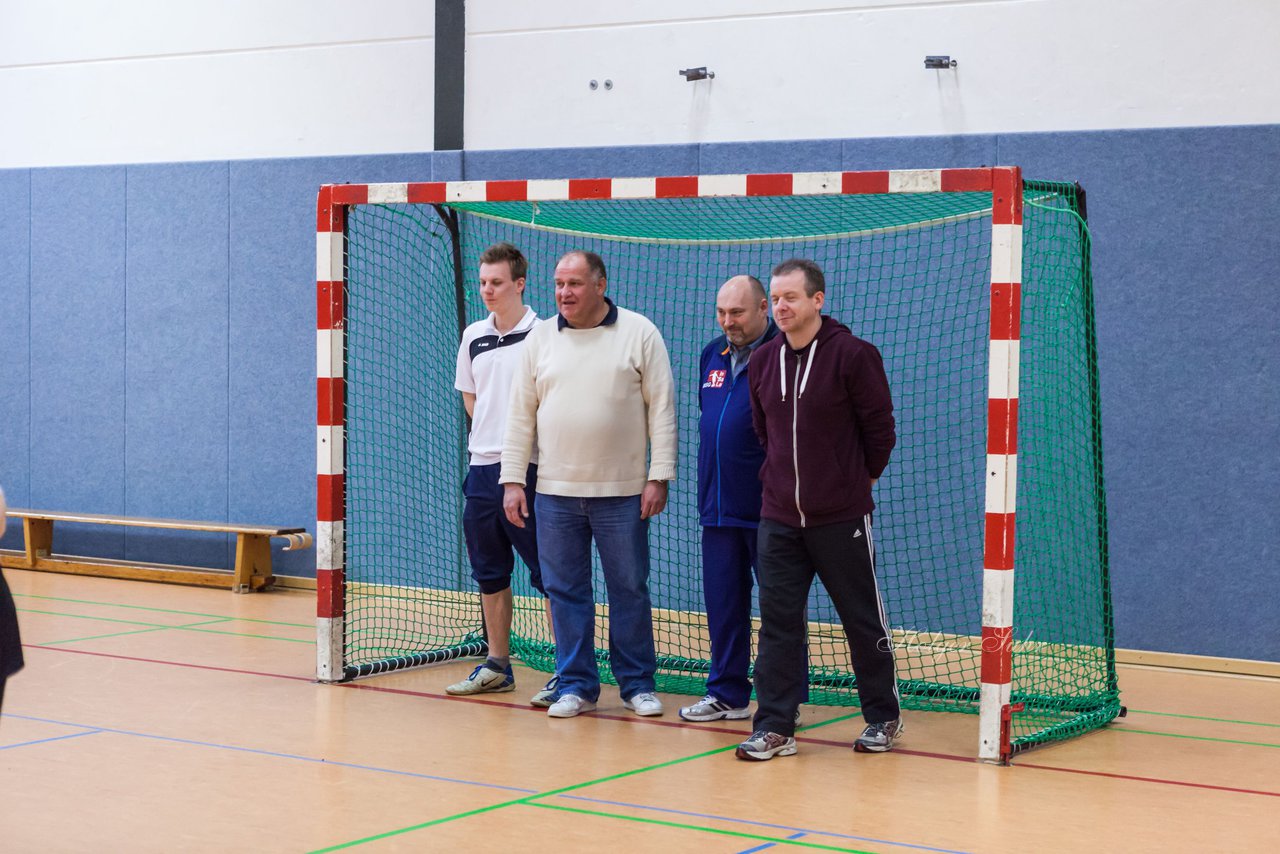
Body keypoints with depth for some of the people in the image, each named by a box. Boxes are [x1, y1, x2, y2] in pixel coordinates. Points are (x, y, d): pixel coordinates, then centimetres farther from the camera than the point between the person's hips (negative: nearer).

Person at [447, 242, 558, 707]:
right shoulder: (473, 337, 11)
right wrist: (491, 433, 10)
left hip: (529, 470, -6)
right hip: (482, 467, 6)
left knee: (548, 573, -4)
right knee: (490, 573, 12)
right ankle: (497, 665, 23)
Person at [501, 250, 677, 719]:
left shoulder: (639, 333, -1)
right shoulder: (540, 338, 8)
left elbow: (662, 410, -2)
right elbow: (521, 414, 9)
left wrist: (659, 476, -8)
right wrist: (513, 480, 4)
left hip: (622, 492, -2)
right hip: (555, 492, 3)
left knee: (630, 590, 5)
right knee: (565, 591, 5)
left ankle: (637, 684, 17)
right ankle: (576, 684, 15)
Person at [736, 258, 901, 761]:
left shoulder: (852, 355, -11)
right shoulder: (763, 361, 6)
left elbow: (880, 427, -4)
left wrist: (862, 477, 7)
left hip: (842, 517, -4)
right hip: (779, 517, 5)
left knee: (863, 620, 7)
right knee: (778, 620, 2)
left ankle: (884, 718, 21)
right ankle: (775, 728, 7)